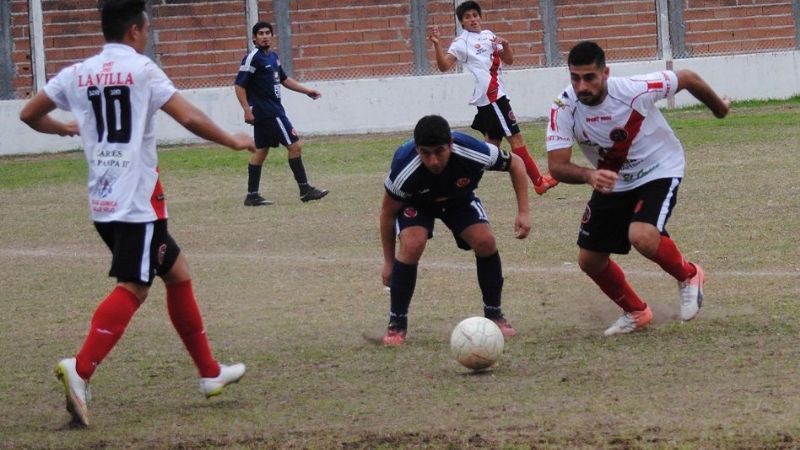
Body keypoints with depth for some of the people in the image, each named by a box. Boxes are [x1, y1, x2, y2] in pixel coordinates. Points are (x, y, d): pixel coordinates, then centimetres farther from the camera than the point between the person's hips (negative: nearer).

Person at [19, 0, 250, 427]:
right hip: (139, 200, -7)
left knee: (176, 272, 18)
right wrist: (233, 141, 4)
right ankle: (80, 369, -30)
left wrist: (66, 129, 34)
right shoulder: (141, 69, -7)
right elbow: (189, 118, -11)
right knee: (132, 288, -11)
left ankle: (210, 373, 22)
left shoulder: (77, 74, 9)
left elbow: (29, 115, 15)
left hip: (103, 201, 7)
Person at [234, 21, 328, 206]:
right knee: (295, 145, -8)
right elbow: (239, 85, -15)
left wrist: (307, 91, 23)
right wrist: (247, 110, -21)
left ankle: (252, 196, 13)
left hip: (274, 110, 9)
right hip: (267, 112, -9)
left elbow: (284, 79, 27)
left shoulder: (273, 56, 14)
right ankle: (305, 190, -3)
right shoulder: (253, 58, -12)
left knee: (261, 151, 10)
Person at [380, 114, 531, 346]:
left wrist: (523, 212, -19)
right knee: (412, 245, -30)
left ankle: (494, 315, 2)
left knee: (485, 241, -21)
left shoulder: (473, 152, -36)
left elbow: (515, 163, -14)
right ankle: (396, 323, -12)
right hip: (416, 203, -2)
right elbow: (387, 213, -19)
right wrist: (388, 262, -12)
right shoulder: (404, 169, -38)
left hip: (460, 199, 2)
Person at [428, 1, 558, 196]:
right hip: (490, 97, -8)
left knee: (494, 141, 12)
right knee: (516, 138, -6)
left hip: (495, 95, 8)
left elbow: (509, 60, 14)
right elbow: (444, 65, -17)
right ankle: (539, 182, -2)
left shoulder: (488, 35, 15)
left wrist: (505, 44, -6)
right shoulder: (462, 42, -6)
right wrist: (437, 44, -32)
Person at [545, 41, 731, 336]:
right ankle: (635, 312, 33)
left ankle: (688, 276, 2)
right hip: (611, 181, 5)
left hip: (659, 170, -5)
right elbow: (557, 166, -28)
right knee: (589, 260, 5)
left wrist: (719, 107, 8)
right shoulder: (563, 109, -23)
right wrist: (589, 175, -51)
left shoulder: (635, 90, -30)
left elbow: (687, 79, -11)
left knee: (642, 237, -30)